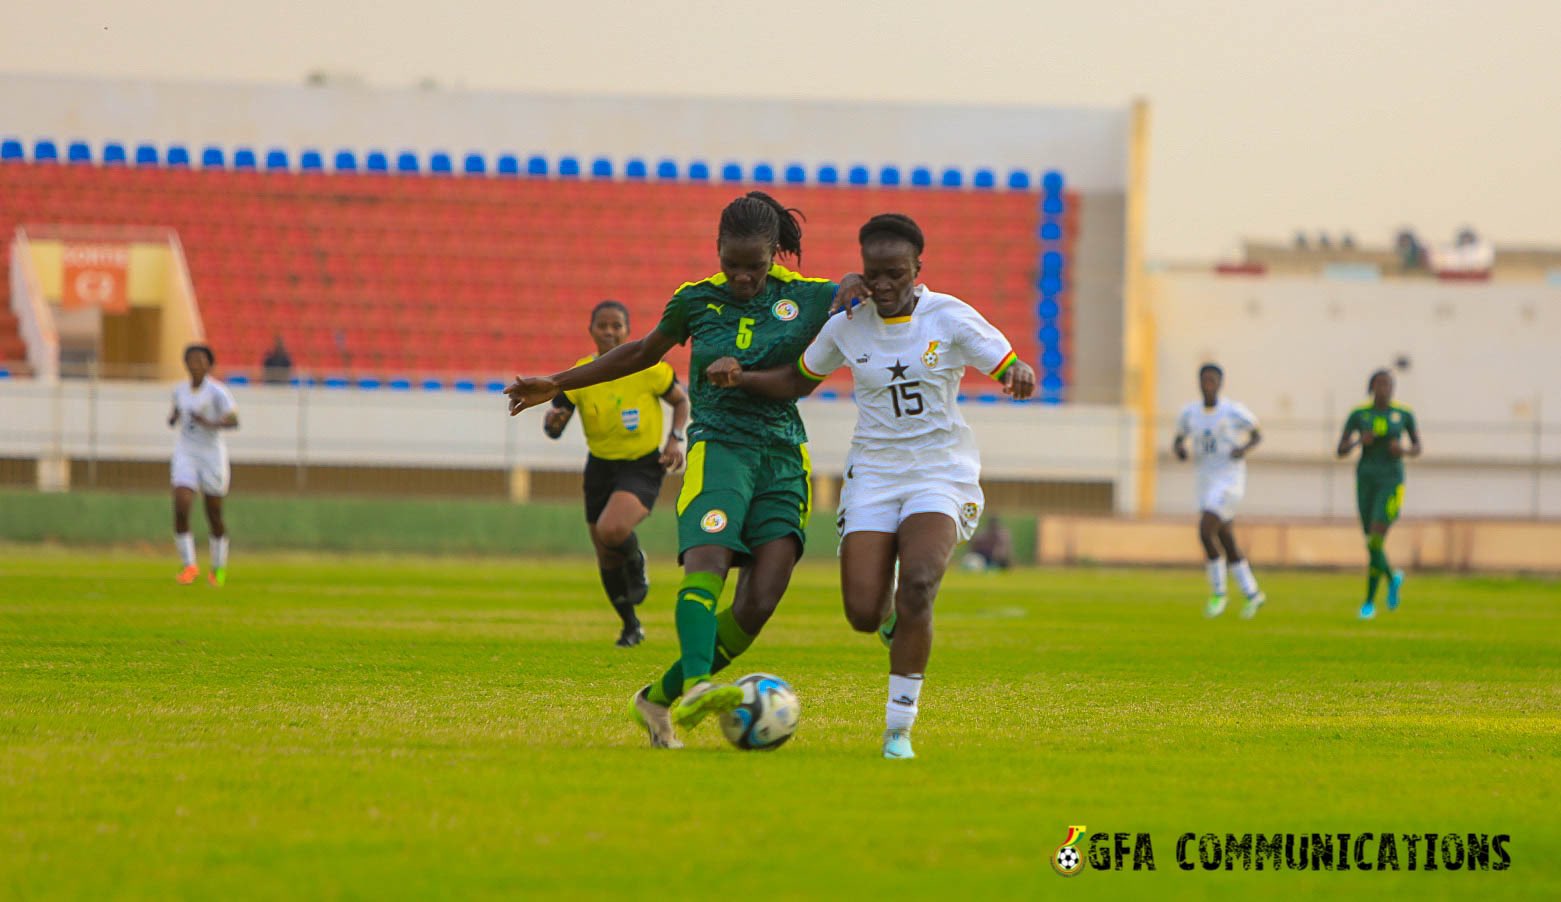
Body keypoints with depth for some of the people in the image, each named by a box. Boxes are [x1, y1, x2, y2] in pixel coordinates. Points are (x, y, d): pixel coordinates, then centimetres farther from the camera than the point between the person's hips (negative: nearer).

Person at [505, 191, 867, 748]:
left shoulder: (803, 298, 3)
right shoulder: (697, 301, 5)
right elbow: (644, 352, 24)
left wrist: (854, 286, -11)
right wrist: (557, 384, 27)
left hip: (784, 459, 2)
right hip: (719, 447, -1)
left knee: (759, 604, -11)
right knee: (707, 560, -30)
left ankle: (659, 700, 3)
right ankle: (696, 686, -50)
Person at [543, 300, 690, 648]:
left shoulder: (648, 369, -13)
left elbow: (681, 400, 5)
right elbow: (554, 430, -4)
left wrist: (676, 439, -10)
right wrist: (552, 420, -28)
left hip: (643, 466, -4)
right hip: (600, 466, 4)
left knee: (611, 530, -31)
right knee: (607, 560, 11)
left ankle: (636, 563, 5)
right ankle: (630, 626, 35)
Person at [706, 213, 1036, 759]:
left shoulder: (951, 318, -6)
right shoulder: (847, 326, 1)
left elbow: (1010, 368, -4)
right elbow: (798, 382, 14)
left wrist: (1019, 376, -29)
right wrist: (739, 377, -3)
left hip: (941, 473, -3)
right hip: (873, 472, 3)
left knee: (918, 587, -27)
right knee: (863, 613, -11)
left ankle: (898, 730, -18)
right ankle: (894, 621, 31)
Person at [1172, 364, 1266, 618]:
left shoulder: (1234, 411, -10)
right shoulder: (1190, 412, 5)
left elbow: (1257, 434, 3)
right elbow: (1178, 440, 16)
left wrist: (1246, 449, -17)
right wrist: (1177, 449, -7)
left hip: (1230, 480, -6)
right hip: (1206, 481, 6)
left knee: (1205, 532, -19)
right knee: (1227, 542, 11)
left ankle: (1218, 592, -3)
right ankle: (1252, 594, 27)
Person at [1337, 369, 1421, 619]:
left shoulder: (1404, 414, 2)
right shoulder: (1357, 415, 3)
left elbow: (1417, 449, 12)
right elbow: (1340, 451, 1)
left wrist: (1404, 449, -12)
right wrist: (1359, 441, -19)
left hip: (1391, 483, -3)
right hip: (1366, 481, 3)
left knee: (1375, 543, -15)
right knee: (1372, 545, 8)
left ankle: (1369, 602, -4)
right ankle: (1393, 578, 41)